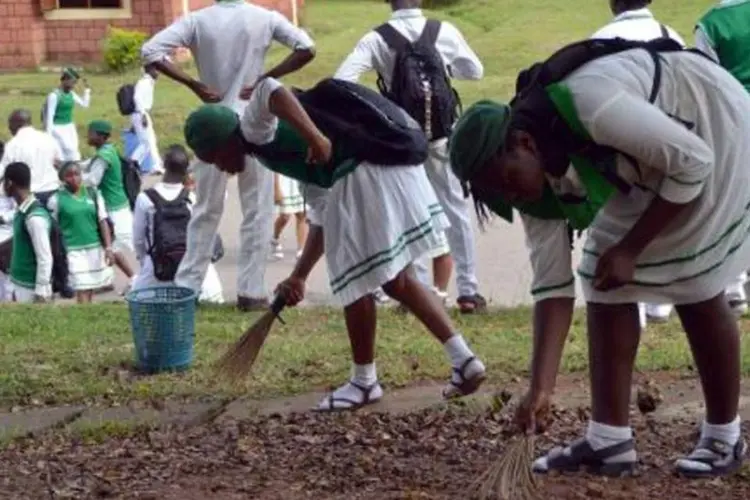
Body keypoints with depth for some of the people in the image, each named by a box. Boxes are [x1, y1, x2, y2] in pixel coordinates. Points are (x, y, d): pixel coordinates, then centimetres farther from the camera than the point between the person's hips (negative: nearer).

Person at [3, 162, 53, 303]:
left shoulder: (35, 217, -22)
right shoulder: (22, 212, 7)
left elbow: (45, 259, -22)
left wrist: (41, 294, -20)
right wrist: (16, 288, 17)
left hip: (32, 288, -9)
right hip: (21, 285, 9)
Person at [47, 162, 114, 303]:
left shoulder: (93, 193, 3)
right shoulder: (56, 199, -6)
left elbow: (103, 222, 4)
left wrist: (108, 247, -3)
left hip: (95, 248, 4)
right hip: (74, 251, -4)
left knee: (90, 289, 11)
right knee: (82, 291, -9)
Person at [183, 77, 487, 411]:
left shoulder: (255, 127, 6)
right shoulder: (285, 149, 30)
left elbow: (269, 90, -20)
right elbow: (322, 218, 29)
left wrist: (314, 138, -28)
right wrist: (298, 277, 28)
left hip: (367, 176, -10)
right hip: (393, 169, 10)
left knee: (357, 283, 4)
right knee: (394, 280, 19)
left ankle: (364, 381, 20)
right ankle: (463, 359, 16)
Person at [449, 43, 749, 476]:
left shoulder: (589, 108, -38)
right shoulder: (537, 186, -12)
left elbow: (693, 161, -29)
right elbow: (553, 285, -8)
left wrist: (631, 248, -24)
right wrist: (541, 387, -13)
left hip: (714, 129, -7)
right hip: (645, 171, 7)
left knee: (697, 291, -5)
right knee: (604, 286, -1)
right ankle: (610, 440, 5)